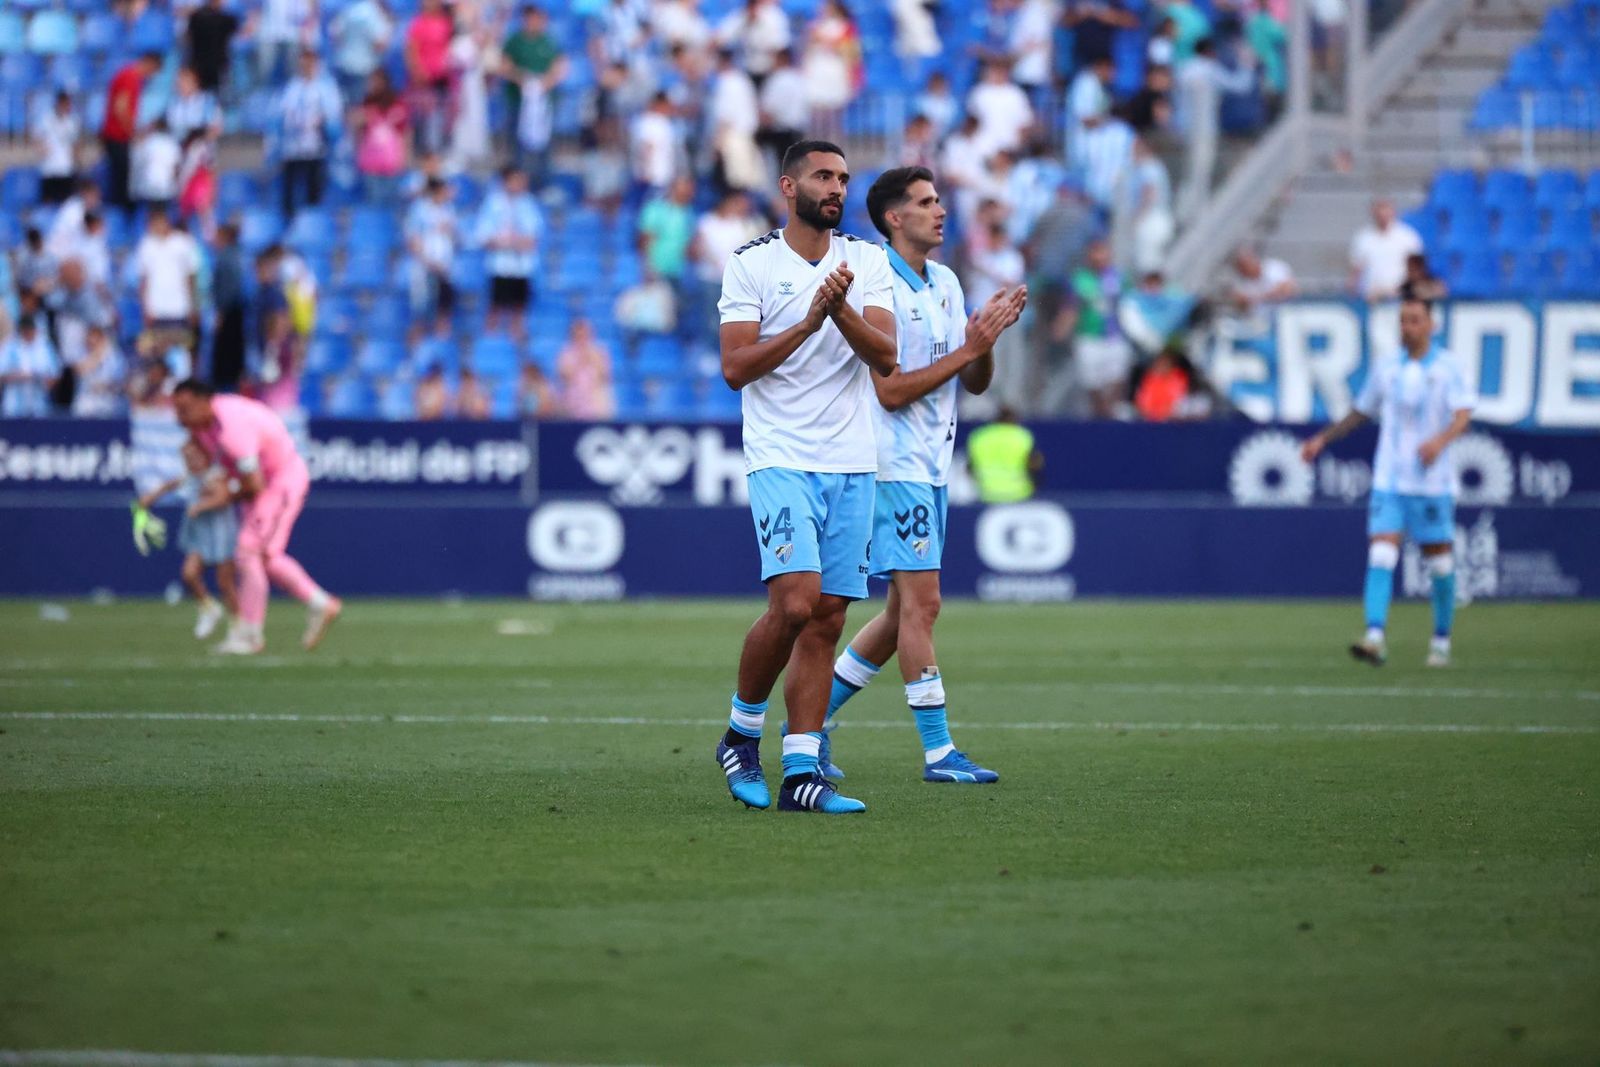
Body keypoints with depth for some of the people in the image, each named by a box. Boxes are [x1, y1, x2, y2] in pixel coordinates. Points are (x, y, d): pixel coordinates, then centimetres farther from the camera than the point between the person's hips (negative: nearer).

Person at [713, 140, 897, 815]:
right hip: (782, 460, -4)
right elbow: (736, 367, -8)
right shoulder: (750, 265, 0)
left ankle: (801, 772, 3)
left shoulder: (867, 263, 10)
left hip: (852, 464, 4)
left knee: (827, 621, 1)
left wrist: (842, 310, -17)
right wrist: (810, 321, -17)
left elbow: (886, 358, -1)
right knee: (795, 602, -19)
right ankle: (741, 731, 4)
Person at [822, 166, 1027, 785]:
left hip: (931, 466, 9)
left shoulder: (946, 284, 14)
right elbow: (891, 391, -17)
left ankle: (812, 717, 20)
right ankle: (938, 752, -8)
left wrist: (986, 339, -5)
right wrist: (967, 349, -18)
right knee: (921, 601, -10)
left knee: (905, 613, 10)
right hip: (893, 462, -9)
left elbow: (975, 384, 14)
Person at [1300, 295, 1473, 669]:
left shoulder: (1448, 368, -3)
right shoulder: (1385, 367, 10)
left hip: (1433, 482, -3)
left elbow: (1463, 416, -14)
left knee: (1439, 562, 5)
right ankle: (1375, 638, -23)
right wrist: (1323, 439, 20)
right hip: (1389, 481, 3)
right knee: (1380, 556, -13)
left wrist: (1441, 440, -34)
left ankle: (1441, 642, 21)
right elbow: (1361, 412, 24)